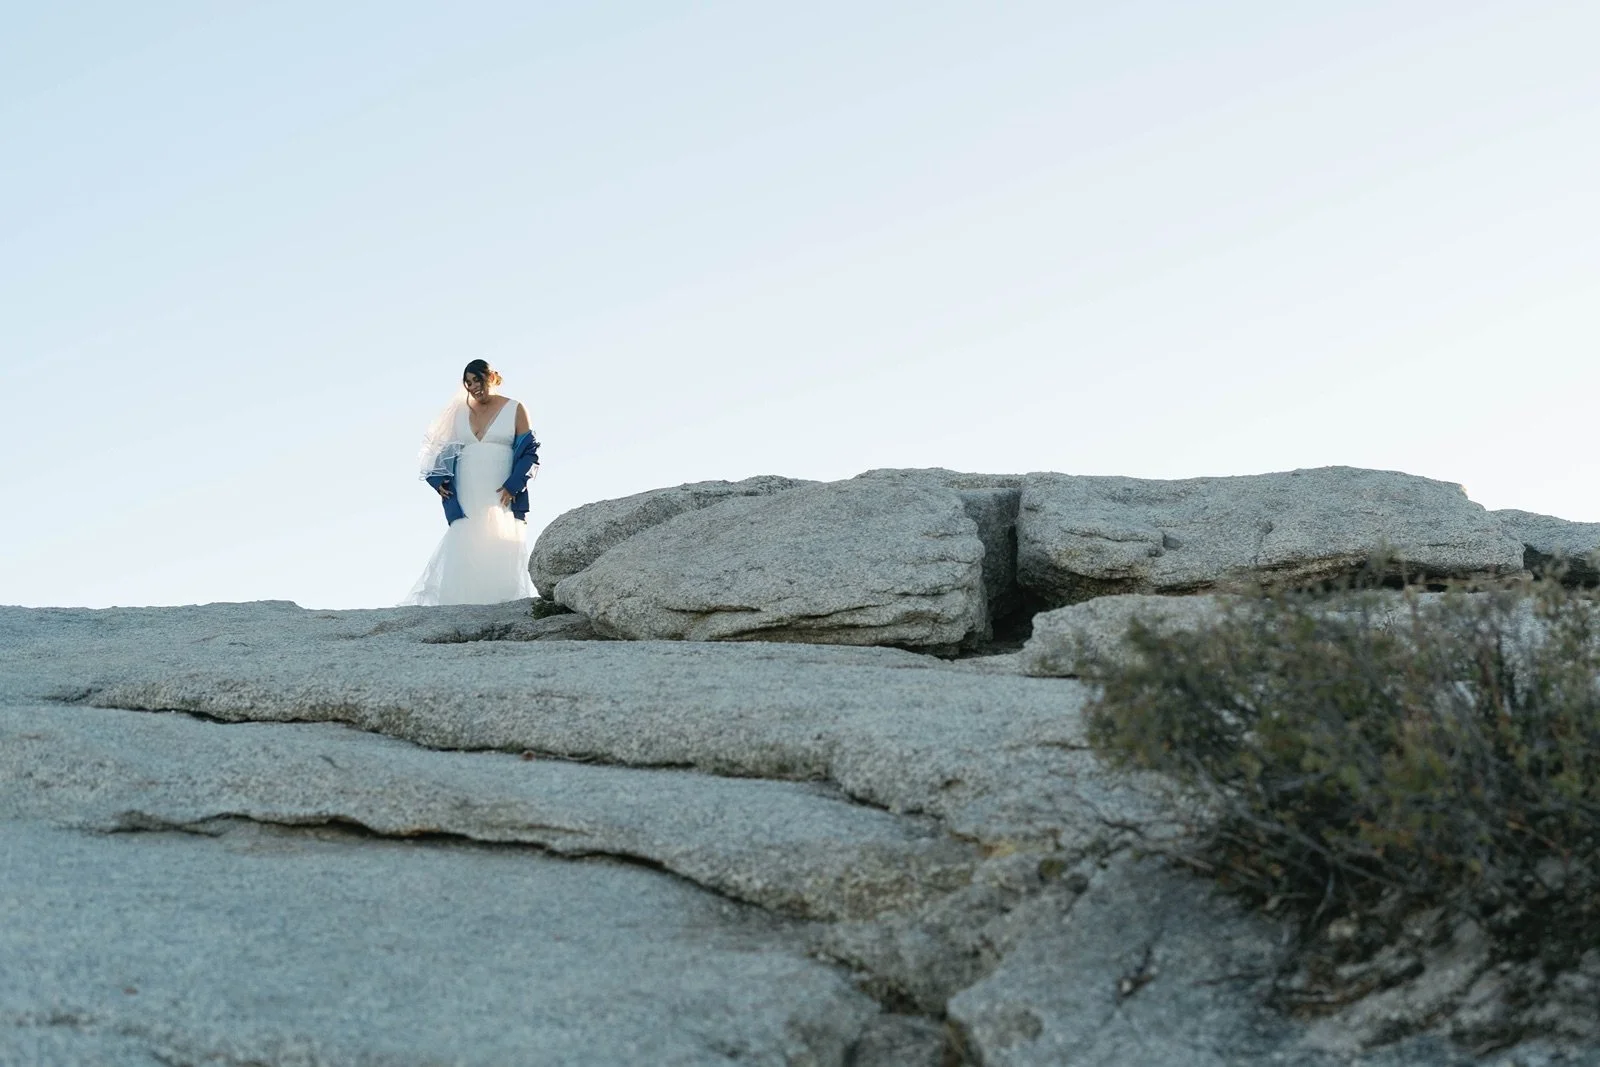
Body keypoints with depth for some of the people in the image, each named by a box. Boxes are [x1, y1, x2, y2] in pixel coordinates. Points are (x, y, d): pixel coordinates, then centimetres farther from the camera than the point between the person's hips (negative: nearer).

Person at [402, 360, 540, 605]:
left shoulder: (515, 410, 6)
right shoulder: (460, 412, 16)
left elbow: (529, 453, 1)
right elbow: (445, 450, 22)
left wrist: (513, 486, -11)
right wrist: (438, 480, 5)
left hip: (500, 498, -2)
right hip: (465, 498, 2)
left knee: (501, 553, -9)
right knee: (463, 549, -9)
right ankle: (460, 604, -13)